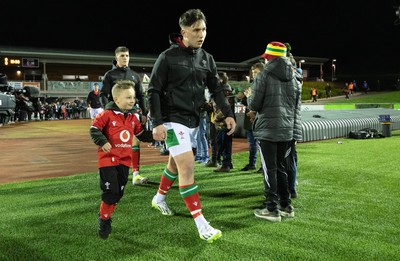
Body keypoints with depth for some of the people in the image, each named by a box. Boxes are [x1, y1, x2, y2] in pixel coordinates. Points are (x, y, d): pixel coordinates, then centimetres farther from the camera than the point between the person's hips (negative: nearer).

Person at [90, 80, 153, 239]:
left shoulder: (133, 118, 8)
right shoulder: (107, 114, -10)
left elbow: (141, 134, 16)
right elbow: (94, 129, -11)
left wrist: (153, 136, 1)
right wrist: (102, 142, -26)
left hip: (125, 160, 6)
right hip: (108, 159, -6)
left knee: (119, 193, 11)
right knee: (110, 192, -8)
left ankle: (106, 217, 31)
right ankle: (103, 218, 17)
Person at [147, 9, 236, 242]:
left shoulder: (207, 59, 7)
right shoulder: (168, 57, -10)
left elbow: (216, 89, 10)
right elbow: (154, 91, -10)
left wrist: (228, 114, -2)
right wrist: (157, 123, -16)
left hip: (193, 121, 7)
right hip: (173, 120, -7)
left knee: (176, 163, 20)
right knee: (187, 166, -14)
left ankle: (159, 198, 45)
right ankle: (201, 224, -10)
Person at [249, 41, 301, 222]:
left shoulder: (264, 76, -8)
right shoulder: (292, 77, 11)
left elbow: (254, 105, -10)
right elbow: (296, 105, 14)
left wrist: (249, 98, 11)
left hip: (267, 130, -6)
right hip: (286, 129, 6)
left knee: (269, 169, 0)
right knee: (281, 167, 16)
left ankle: (271, 209, 4)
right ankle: (286, 206, 20)